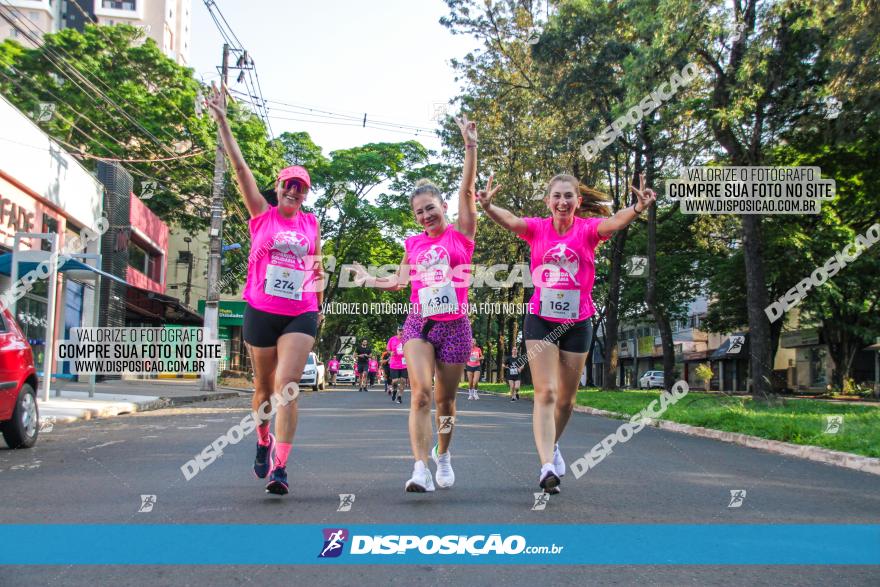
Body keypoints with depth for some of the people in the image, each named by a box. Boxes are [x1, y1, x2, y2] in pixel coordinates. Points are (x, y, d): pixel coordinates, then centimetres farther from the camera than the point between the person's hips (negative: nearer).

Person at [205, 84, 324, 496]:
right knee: (264, 387, 13)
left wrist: (319, 292, 15)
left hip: (301, 315, 0)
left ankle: (279, 467, -16)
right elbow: (239, 166, -3)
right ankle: (263, 443, 38)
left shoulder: (312, 225, 9)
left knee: (287, 386, -14)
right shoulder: (261, 214, 3)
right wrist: (221, 120, -7)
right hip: (261, 311, 0)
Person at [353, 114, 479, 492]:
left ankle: (442, 453, 33)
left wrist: (470, 145, -16)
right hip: (418, 324, 2)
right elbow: (400, 282, 21)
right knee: (420, 393, -15)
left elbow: (467, 189, -10)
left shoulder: (461, 233, 1)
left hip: (454, 327, -2)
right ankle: (421, 468, -17)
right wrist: (369, 280, 17)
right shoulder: (413, 243, 11)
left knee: (445, 399, 9)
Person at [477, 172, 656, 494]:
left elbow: (614, 221, -27)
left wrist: (638, 208, -48)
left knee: (566, 399, 13)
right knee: (545, 393, -12)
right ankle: (547, 464, -16)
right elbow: (510, 220, -25)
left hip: (577, 323, 1)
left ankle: (553, 445, 39)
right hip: (540, 320, -1)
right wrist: (488, 207, -46)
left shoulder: (587, 229, -7)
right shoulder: (536, 228, -5)